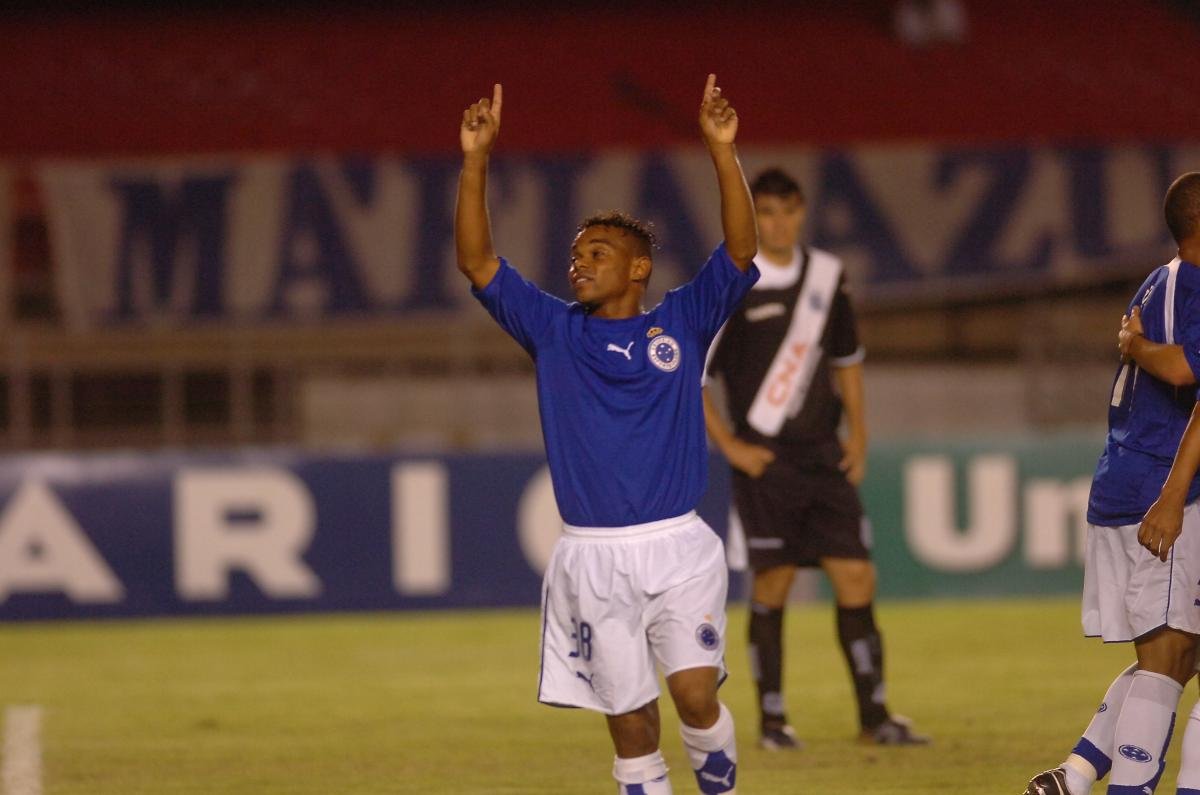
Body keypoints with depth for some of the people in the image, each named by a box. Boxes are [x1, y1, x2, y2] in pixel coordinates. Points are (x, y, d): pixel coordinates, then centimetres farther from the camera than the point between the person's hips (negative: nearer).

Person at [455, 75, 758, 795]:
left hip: (678, 547, -2)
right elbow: (477, 261, 3)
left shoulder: (681, 324, 6)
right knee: (630, 721, 2)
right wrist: (476, 161, -7)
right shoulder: (554, 331, 10)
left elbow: (740, 250, -6)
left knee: (696, 694, -15)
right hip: (592, 558, 2)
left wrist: (723, 150, -17)